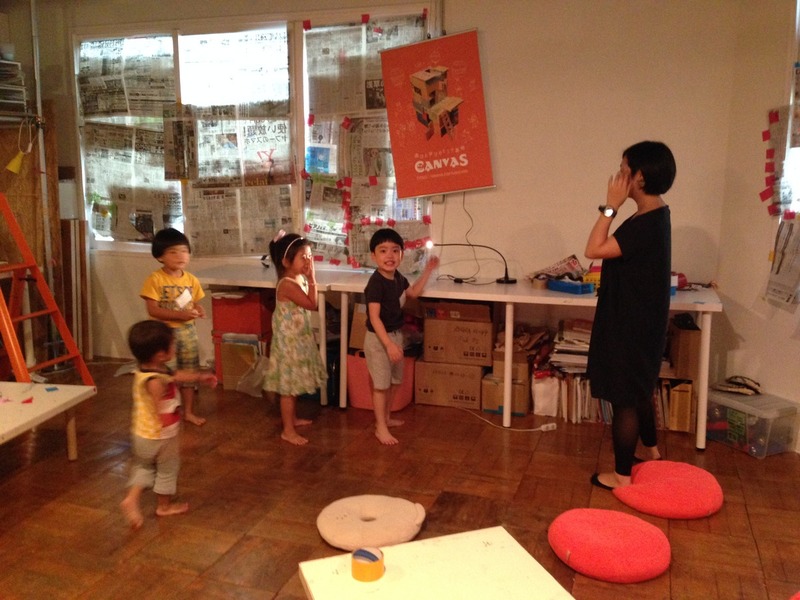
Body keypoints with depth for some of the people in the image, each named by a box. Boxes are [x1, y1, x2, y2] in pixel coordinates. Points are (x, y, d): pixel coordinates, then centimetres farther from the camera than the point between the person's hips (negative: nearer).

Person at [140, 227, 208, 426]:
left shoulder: (191, 280, 2)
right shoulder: (155, 279, -14)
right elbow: (153, 310, -19)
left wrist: (198, 311, -14)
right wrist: (180, 315, -27)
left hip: (187, 331, 5)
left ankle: (188, 412, 29)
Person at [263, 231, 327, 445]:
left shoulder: (299, 279, 6)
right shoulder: (287, 284, -24)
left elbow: (309, 303, 12)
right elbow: (312, 304, -24)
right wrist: (312, 278, -21)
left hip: (299, 339, 10)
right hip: (289, 341, -9)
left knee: (294, 384, 22)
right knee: (288, 386, 0)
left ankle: (293, 418, 37)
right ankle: (288, 430, 9)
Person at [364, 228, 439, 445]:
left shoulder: (398, 278, 2)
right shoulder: (376, 283, -24)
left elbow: (414, 292, 22)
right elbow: (374, 318, -26)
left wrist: (427, 271, 13)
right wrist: (389, 344, -31)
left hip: (395, 335, 9)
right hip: (378, 338, -9)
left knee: (394, 380, 19)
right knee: (381, 384, 0)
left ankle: (385, 417, 37)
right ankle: (380, 428, 11)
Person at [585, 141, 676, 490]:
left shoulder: (647, 223, -25)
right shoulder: (655, 216, 7)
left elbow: (594, 249, -28)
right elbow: (610, 251, 15)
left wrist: (610, 206, -23)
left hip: (631, 325, -11)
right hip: (640, 321, 11)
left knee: (624, 399, 1)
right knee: (639, 390, 26)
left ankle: (621, 475, 14)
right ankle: (650, 450, 45)